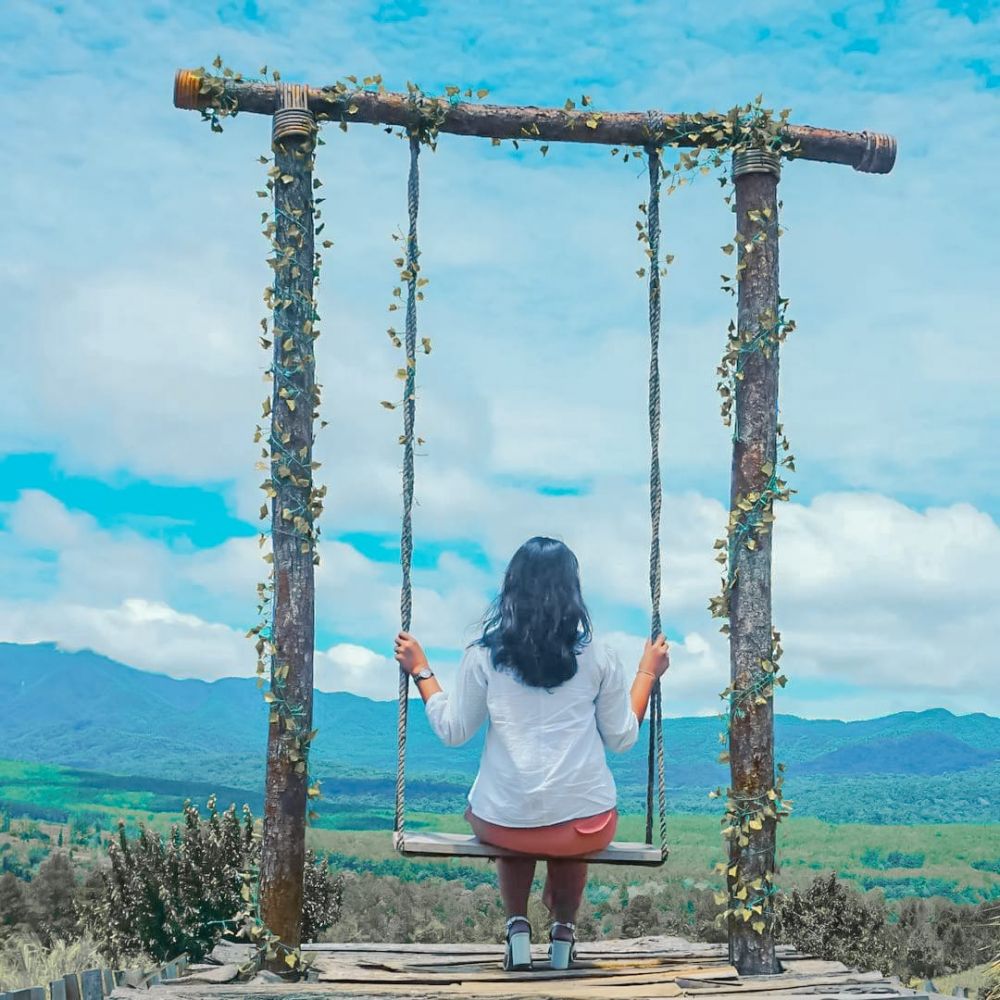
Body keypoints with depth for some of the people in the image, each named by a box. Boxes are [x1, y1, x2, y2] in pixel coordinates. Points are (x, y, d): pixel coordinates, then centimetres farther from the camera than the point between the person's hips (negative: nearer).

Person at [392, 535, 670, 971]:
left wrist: (420, 670, 17)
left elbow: (453, 732, 5)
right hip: (586, 826, 0)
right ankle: (562, 936, 32)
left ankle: (518, 933, 27)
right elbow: (622, 738, 7)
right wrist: (647, 673, 19)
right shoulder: (598, 657, -2)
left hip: (503, 824, 0)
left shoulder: (484, 655, -4)